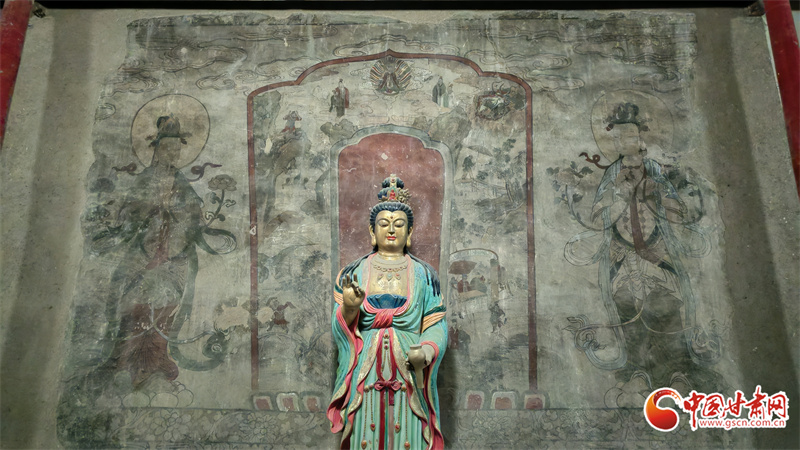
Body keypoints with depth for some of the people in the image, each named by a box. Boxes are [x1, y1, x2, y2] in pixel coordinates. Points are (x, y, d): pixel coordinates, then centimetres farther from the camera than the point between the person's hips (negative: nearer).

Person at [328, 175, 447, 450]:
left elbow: (436, 326, 2)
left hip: (410, 376, 0)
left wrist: (425, 353, -17)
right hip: (365, 374, 0)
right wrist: (349, 308, -16)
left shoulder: (424, 275, 8)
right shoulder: (353, 273, 8)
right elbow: (339, 328, 5)